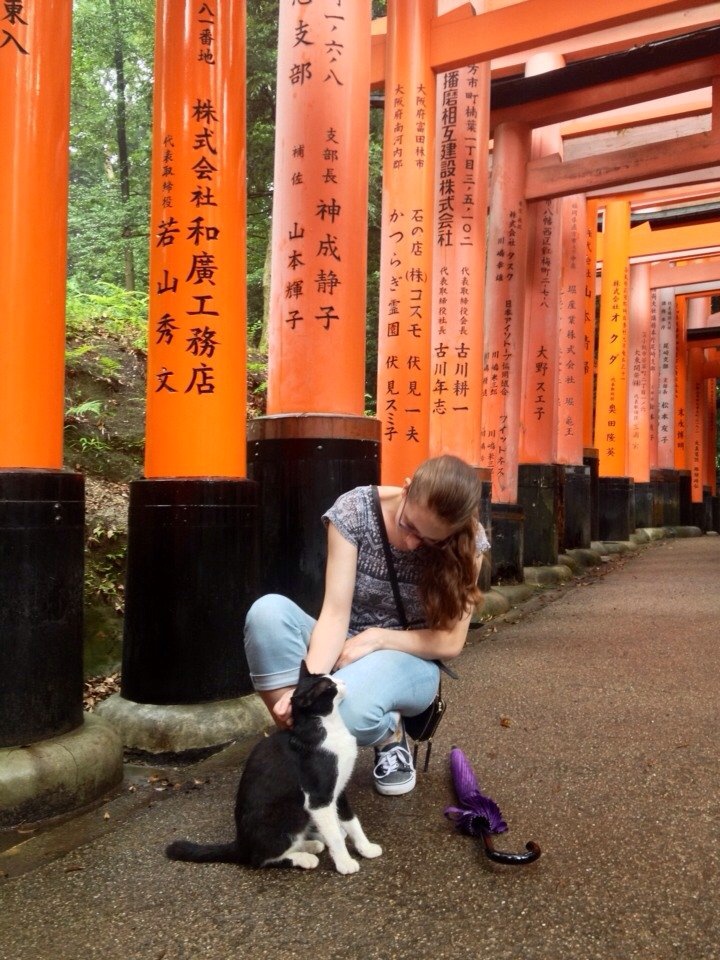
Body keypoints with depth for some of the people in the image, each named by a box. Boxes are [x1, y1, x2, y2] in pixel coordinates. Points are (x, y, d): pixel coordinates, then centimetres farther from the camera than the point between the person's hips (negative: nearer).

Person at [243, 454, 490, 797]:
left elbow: (450, 642, -10)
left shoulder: (467, 541, -14)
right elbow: (335, 614, -21)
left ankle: (390, 736, 0)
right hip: (341, 650, 2)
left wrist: (375, 638, -20)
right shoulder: (354, 510, -16)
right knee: (268, 611, -31)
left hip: (410, 661, -1)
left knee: (348, 706, -38)